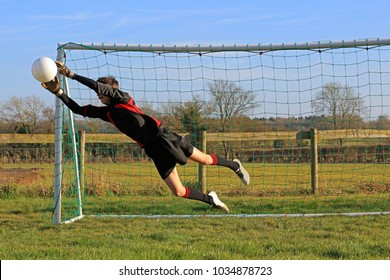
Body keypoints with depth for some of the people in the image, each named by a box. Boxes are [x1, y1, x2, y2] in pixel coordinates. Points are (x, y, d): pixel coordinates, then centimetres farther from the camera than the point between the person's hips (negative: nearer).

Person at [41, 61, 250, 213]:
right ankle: (211, 200, 19)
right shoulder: (106, 112, 10)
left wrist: (70, 74, -22)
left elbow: (97, 84, -21)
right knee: (178, 192, -1)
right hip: (154, 150, 5)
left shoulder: (123, 99, -8)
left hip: (162, 137, -5)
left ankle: (234, 165, 33)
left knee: (205, 160, 7)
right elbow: (78, 109, 11)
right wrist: (58, 92, 2)